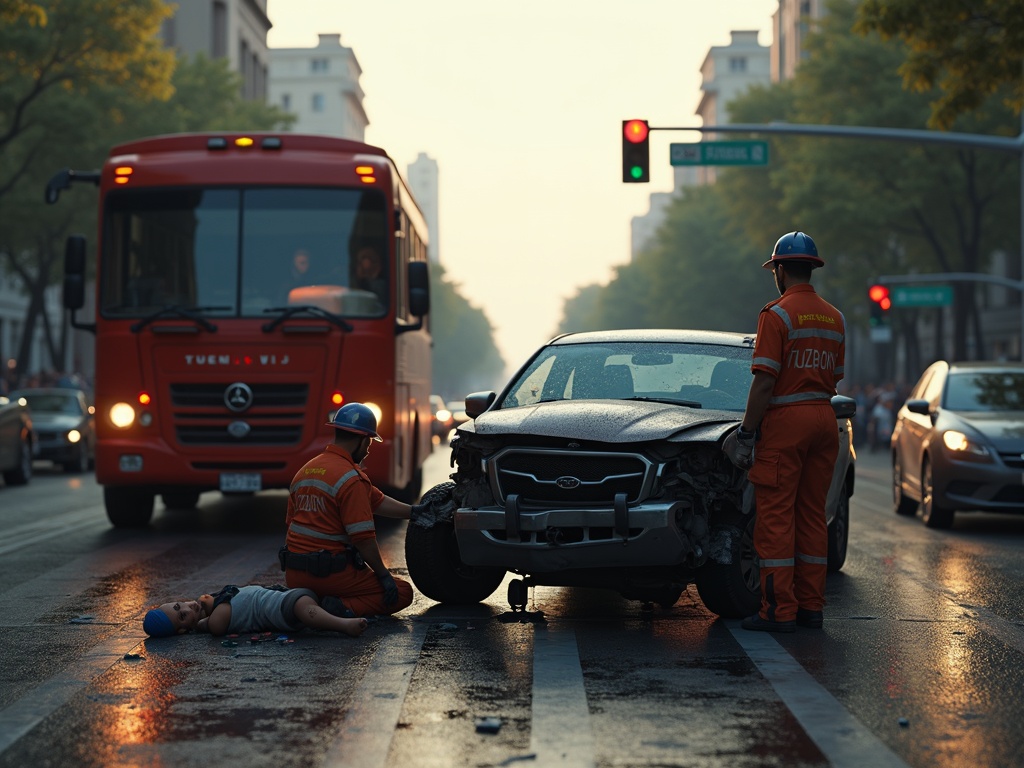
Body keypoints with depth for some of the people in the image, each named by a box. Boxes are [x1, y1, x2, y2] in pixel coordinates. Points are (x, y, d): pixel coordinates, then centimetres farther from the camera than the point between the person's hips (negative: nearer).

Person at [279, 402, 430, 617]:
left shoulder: (304, 471, 13)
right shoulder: (351, 477, -16)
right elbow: (363, 537, -19)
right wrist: (383, 575, -7)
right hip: (330, 573, -8)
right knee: (402, 592, 5)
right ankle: (347, 608, -16)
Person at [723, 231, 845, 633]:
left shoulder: (777, 314, -11)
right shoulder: (834, 317, 12)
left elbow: (764, 381, -15)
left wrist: (746, 432, -11)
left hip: (785, 419, -7)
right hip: (824, 419, 7)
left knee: (776, 517, -4)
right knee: (812, 515, 12)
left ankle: (779, 610, -5)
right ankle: (811, 605, 14)